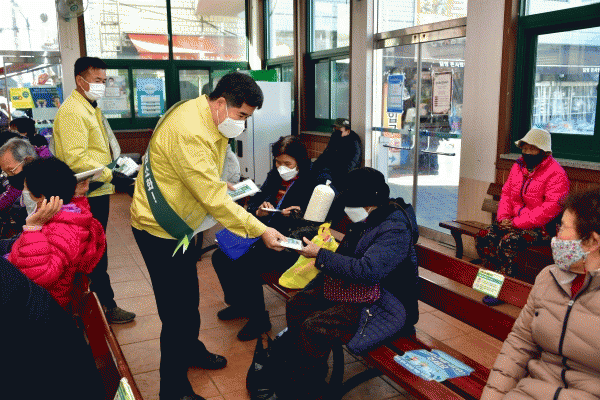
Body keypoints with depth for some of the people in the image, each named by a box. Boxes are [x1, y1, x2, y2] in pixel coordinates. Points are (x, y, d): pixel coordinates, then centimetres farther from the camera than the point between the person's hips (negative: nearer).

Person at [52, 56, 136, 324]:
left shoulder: (90, 108, 17)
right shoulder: (72, 111, -18)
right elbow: (76, 158, -27)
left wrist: (117, 171, 17)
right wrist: (113, 177, -30)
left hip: (97, 191, 10)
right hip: (88, 194, -10)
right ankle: (106, 305, 12)